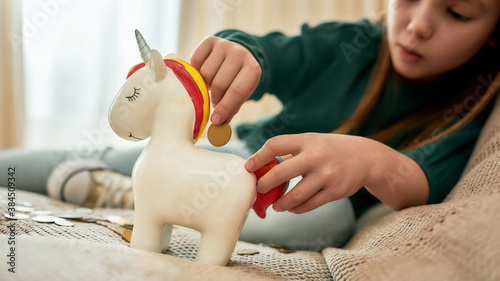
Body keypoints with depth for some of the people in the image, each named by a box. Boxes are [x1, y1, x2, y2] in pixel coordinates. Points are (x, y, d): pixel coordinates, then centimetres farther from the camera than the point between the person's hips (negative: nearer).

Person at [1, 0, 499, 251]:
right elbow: (271, 52, -25)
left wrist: (371, 160, -53)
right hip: (240, 153, 2)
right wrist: (234, 49, -49)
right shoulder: (348, 46, -13)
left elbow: (430, 180, -31)